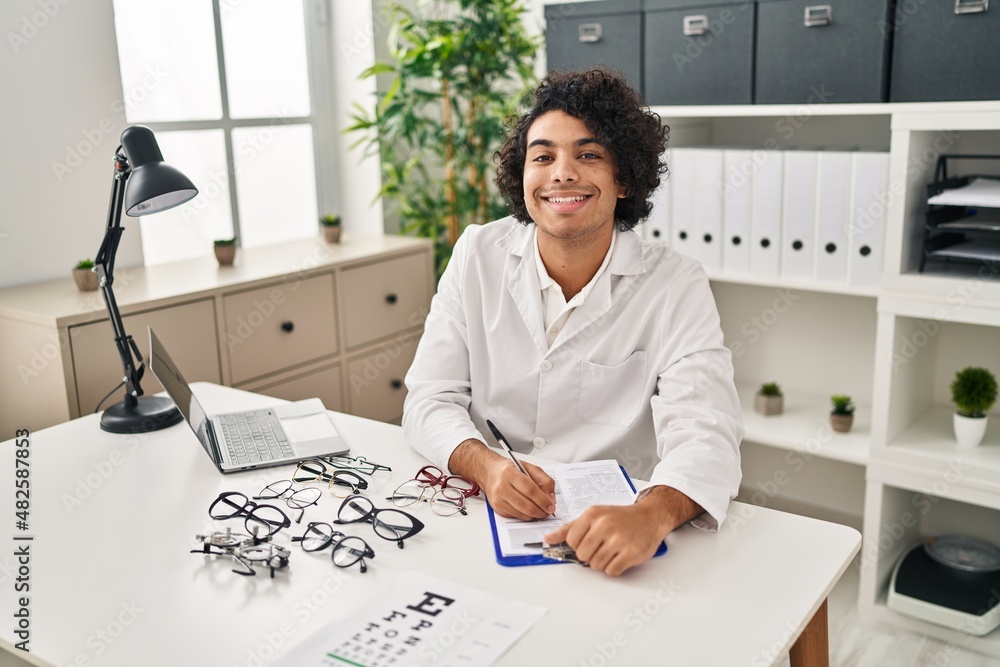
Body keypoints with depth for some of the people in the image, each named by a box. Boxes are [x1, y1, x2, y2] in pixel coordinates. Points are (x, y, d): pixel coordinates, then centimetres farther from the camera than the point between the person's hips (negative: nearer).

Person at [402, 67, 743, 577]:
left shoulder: (676, 286, -8)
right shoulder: (478, 256, -2)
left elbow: (703, 432, -20)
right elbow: (431, 398, -6)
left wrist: (651, 514, -42)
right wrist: (485, 467, -27)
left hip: (616, 520, 1)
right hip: (488, 512, 0)